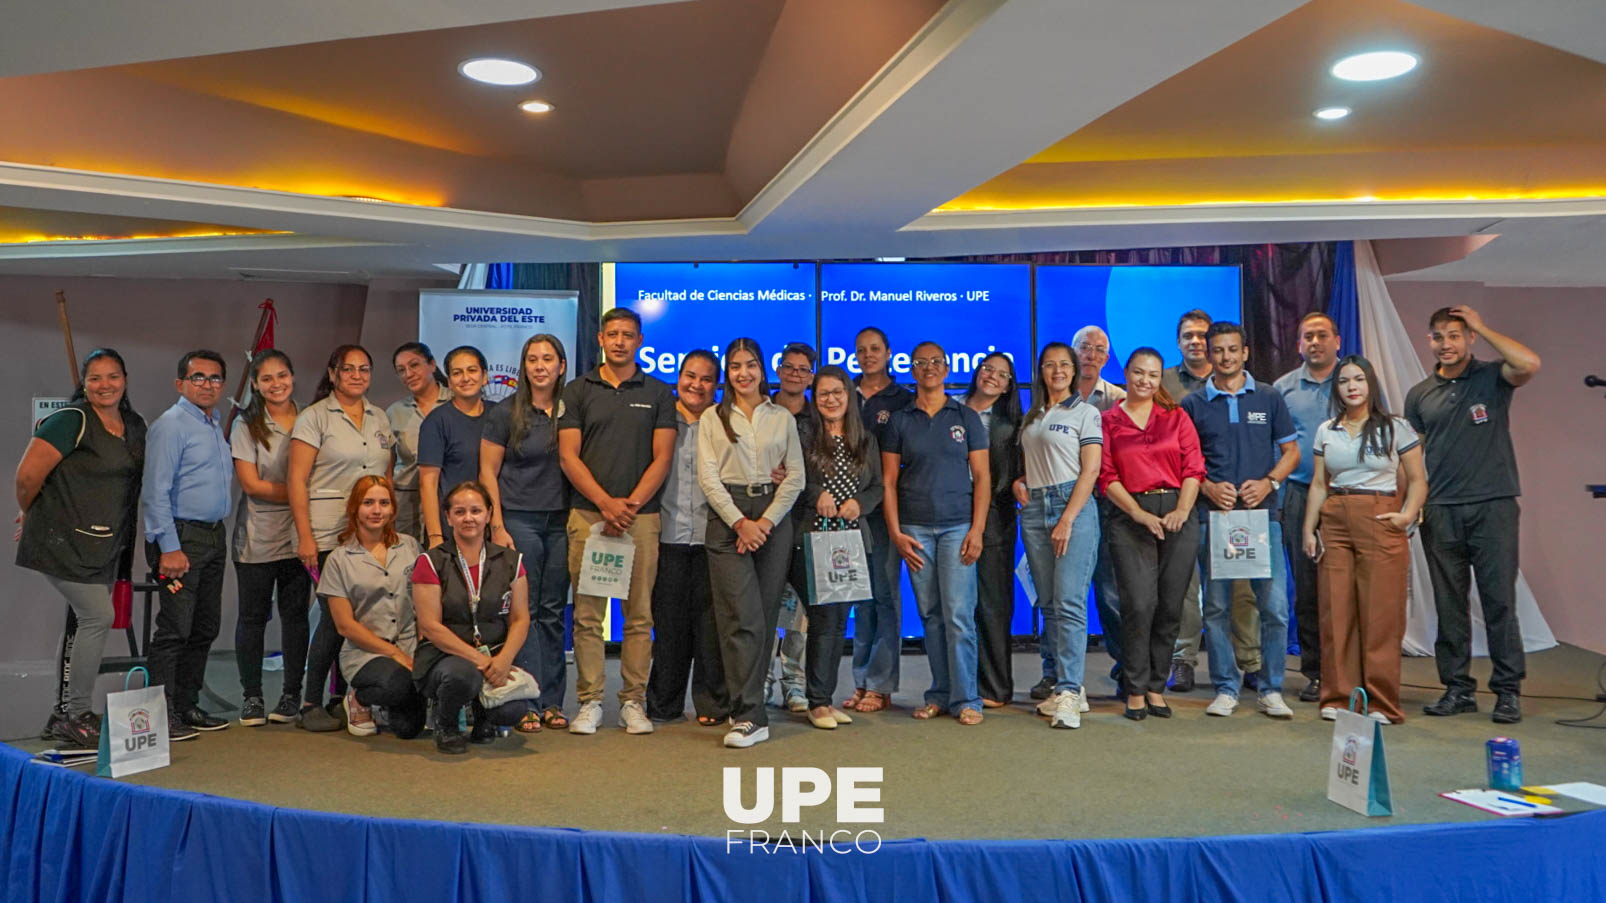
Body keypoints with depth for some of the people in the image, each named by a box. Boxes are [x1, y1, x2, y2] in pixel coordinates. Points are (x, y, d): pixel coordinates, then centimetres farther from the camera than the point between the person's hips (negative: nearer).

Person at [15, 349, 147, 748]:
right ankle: (77, 715, 3)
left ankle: (66, 717, 22)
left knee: (88, 623, 11)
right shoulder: (71, 420, -13)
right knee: (98, 616, -10)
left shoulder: (135, 426, 10)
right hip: (64, 540, -7)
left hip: (103, 545, 8)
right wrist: (30, 514, 2)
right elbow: (28, 474, -14)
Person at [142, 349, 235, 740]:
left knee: (206, 626, 12)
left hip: (215, 536, 9)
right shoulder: (171, 425, -9)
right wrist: (169, 547, -20)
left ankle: (187, 706, 22)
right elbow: (155, 492, -14)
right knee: (175, 628, -8)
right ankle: (161, 714, -1)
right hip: (181, 537, -9)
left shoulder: (217, 423, 16)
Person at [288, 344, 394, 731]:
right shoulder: (314, 416, 0)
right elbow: (297, 480, -5)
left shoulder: (380, 418, 16)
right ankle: (311, 704, 6)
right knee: (335, 616, -8)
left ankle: (343, 700, 15)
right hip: (329, 535, -5)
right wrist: (305, 536, -12)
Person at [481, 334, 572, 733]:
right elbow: (488, 472, 0)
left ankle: (552, 701, 13)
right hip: (519, 518, -2)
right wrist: (497, 525, -7)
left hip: (561, 520, 3)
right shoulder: (505, 412, 0)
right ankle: (527, 704, 2)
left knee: (553, 611, 6)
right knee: (523, 610, -3)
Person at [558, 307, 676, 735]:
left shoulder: (658, 394, 10)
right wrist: (605, 502, -10)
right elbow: (568, 456, 2)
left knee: (639, 614, 2)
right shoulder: (577, 391, 9)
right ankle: (590, 702, 9)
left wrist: (632, 503, -9)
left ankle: (633, 701, 10)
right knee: (587, 614, 1)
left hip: (641, 515, 0)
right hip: (587, 513, 0)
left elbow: (662, 457, 4)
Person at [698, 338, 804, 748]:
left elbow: (796, 476, 7)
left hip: (773, 518, 2)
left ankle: (746, 706, 13)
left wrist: (767, 521, -7)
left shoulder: (783, 418, 14)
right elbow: (708, 476, 1)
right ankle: (750, 717, -12)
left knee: (765, 617, 1)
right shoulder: (712, 418, 10)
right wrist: (740, 522, -11)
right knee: (743, 618, -11)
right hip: (727, 518, -2)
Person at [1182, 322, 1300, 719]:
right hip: (1213, 514, 0)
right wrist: (1208, 487, -10)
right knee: (1217, 607, 3)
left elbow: (1291, 451, 11)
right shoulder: (1193, 404, 8)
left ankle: (1272, 689, 9)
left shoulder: (1269, 400, 11)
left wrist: (1269, 482, -6)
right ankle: (1225, 688, 14)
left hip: (1262, 513, 0)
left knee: (1275, 605, -4)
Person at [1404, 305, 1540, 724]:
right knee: (1449, 606, 7)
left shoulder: (1492, 378, 3)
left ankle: (1508, 691, 8)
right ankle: (1457, 689, 16)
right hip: (1440, 511, 3)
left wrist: (1482, 327, -9)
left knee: (1499, 602, 0)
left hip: (1493, 505, -3)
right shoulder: (1420, 395, 11)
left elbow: (1530, 364, -20)